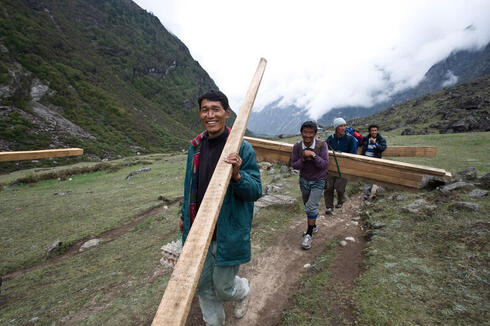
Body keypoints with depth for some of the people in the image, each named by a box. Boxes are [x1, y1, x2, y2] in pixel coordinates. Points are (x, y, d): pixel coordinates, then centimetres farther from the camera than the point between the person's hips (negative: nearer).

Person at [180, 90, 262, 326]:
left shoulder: (242, 148, -16)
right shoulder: (196, 146, 2)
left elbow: (256, 191, -15)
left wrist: (237, 175, -33)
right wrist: (185, 215, 20)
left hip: (228, 232, -5)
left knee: (223, 287, 11)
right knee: (203, 285, 19)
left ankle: (243, 291, 48)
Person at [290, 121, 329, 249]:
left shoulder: (321, 145, -19)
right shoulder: (297, 146, -11)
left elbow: (325, 165, -21)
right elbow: (294, 165, -9)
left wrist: (313, 155, -33)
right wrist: (303, 159, -27)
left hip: (318, 181, -3)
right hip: (304, 180, 4)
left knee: (312, 207, -10)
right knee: (308, 206, 17)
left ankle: (309, 234, 9)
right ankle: (313, 226, 41)